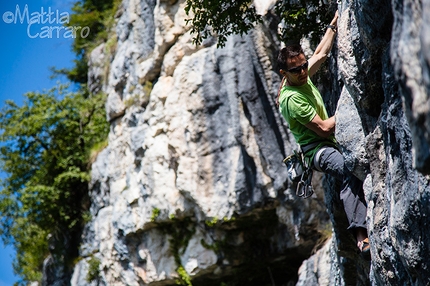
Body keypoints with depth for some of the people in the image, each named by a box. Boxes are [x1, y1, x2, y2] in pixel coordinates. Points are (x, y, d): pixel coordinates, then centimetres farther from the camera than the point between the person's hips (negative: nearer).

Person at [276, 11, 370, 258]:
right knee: (352, 173, -36)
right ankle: (361, 235, -44)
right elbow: (324, 128, -18)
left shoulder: (303, 77, 6)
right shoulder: (292, 99, -20)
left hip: (329, 143, 11)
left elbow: (321, 54, 22)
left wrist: (334, 24, 22)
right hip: (317, 149, -11)